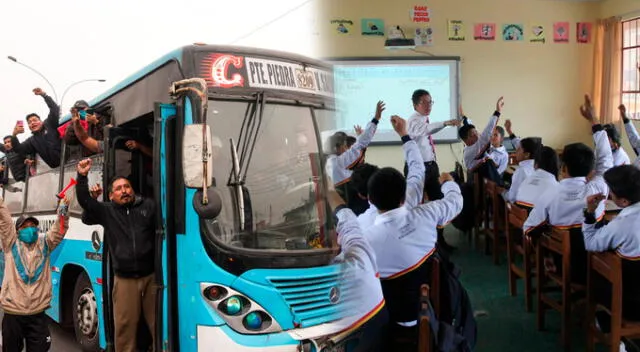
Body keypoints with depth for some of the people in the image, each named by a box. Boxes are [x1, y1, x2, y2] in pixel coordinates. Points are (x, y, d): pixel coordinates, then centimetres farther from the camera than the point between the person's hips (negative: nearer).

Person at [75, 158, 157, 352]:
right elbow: (84, 201, 0)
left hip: (152, 276, -1)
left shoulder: (149, 206, 6)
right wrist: (82, 176, -9)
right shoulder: (107, 212, 10)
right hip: (125, 279, 1)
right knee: (125, 326, 4)